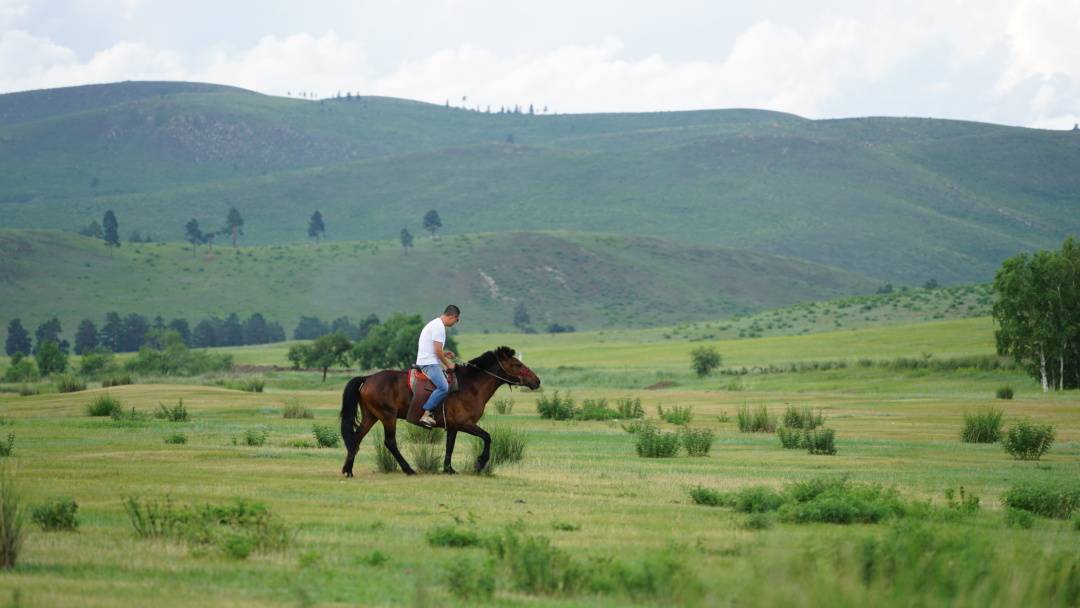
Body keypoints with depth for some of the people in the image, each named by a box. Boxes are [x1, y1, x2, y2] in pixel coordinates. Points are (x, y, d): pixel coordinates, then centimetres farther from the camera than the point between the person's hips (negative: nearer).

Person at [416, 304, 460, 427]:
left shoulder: (436, 324, 19)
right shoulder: (439, 327, -15)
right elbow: (438, 351, -18)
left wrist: (444, 354, 18)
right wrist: (448, 364, -6)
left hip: (426, 361, 11)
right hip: (429, 363, -11)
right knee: (443, 387, -25)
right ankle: (426, 414, -26)